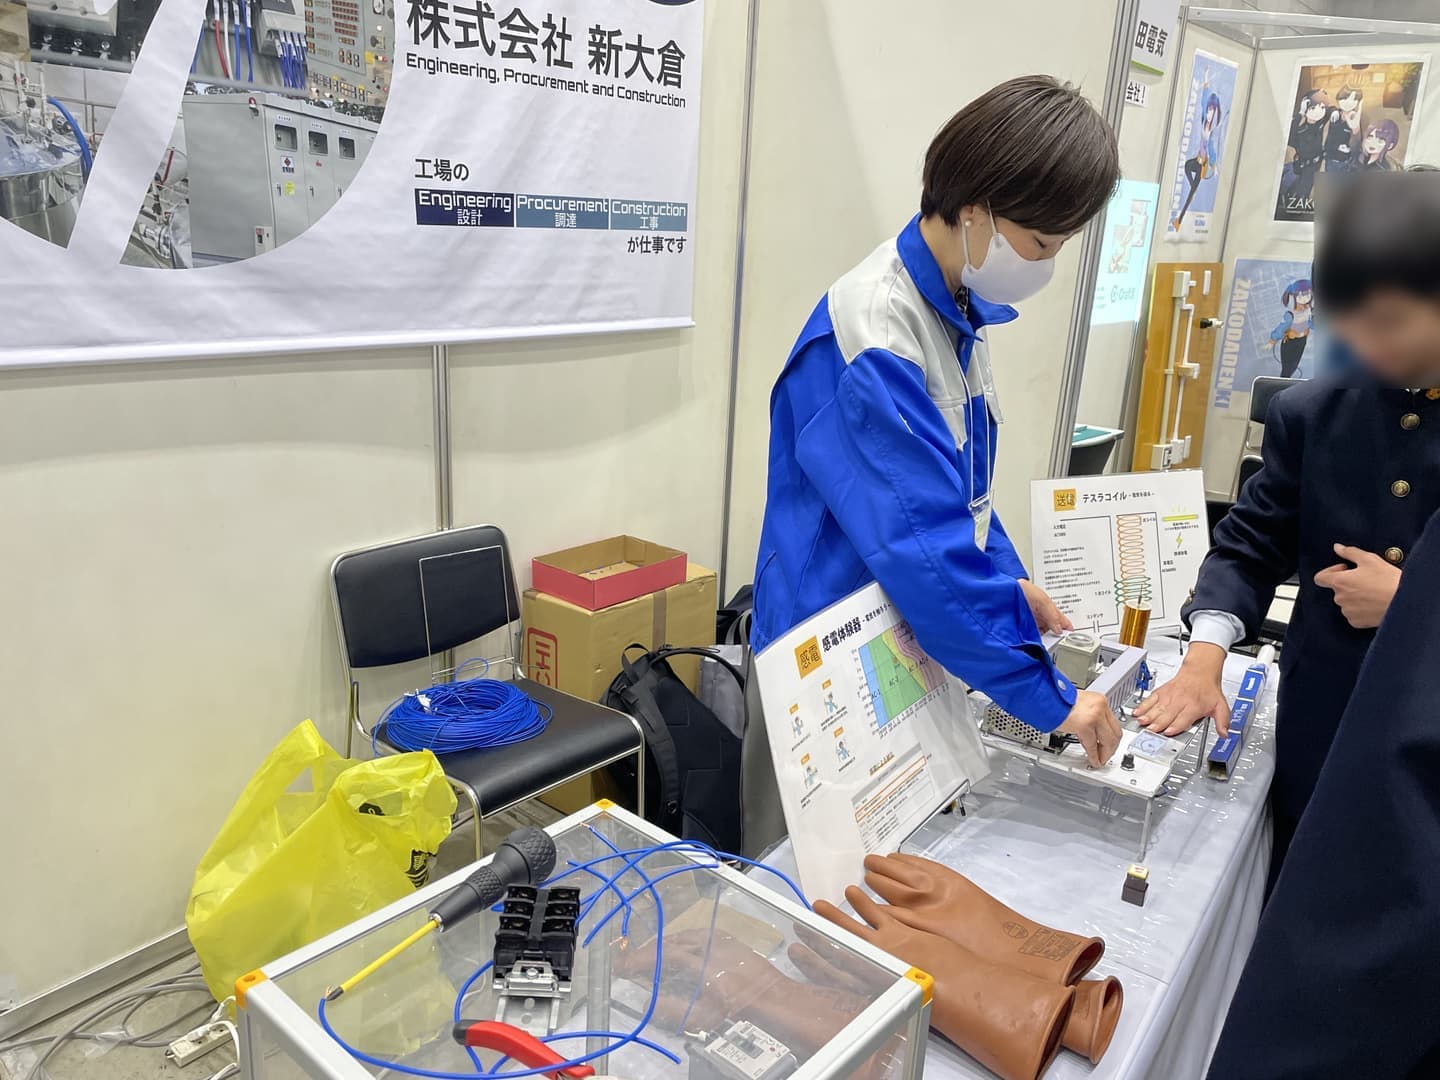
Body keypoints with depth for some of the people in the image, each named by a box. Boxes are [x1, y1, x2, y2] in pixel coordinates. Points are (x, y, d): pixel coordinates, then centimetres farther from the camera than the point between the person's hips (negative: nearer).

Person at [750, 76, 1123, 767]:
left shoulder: (958, 308, 2)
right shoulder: (875, 335, -27)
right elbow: (925, 549, -31)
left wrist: (1007, 581, 7)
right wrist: (1050, 698, -25)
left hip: (909, 652, 9)